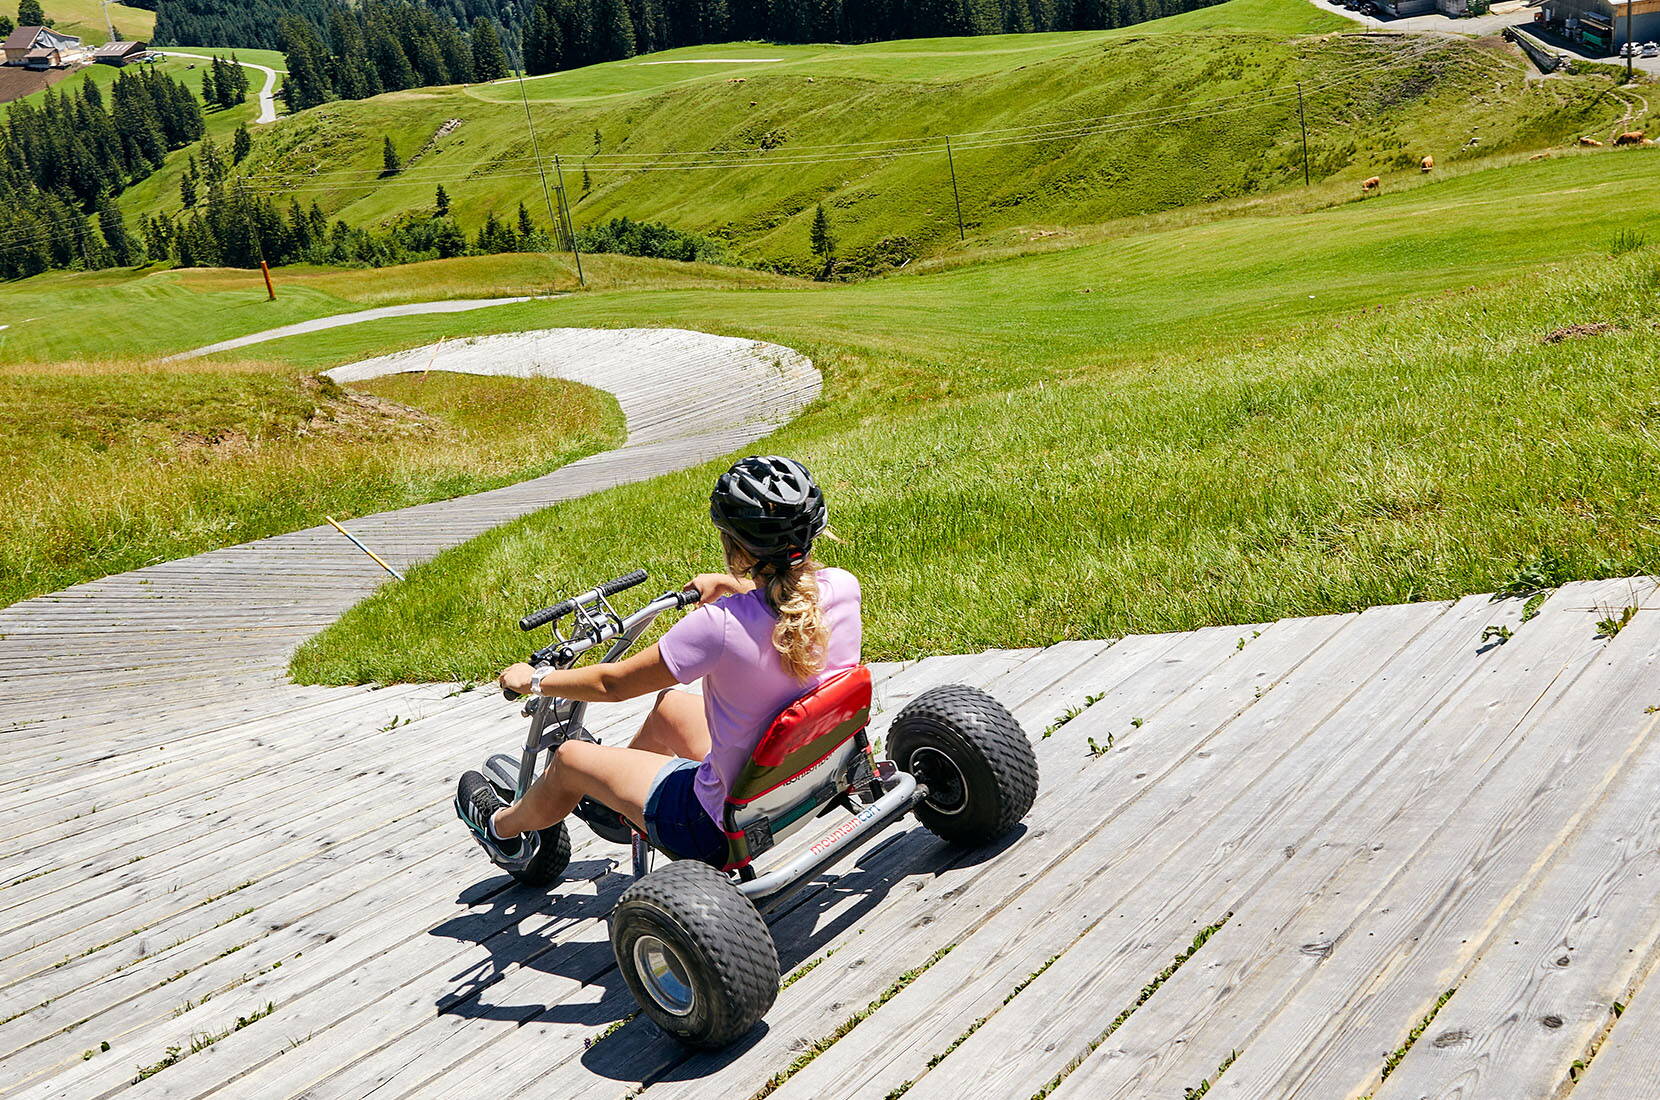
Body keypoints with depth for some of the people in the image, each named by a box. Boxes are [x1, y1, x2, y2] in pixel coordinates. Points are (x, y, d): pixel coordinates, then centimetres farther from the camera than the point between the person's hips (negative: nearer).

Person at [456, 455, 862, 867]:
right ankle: (613, 804, 55)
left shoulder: (720, 624, -30)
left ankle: (504, 826, 49)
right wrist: (727, 584, 30)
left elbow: (612, 683, -14)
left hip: (726, 826, -6)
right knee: (669, 705, 29)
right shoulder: (842, 587, -14)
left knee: (569, 757, 18)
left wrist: (534, 680, 3)